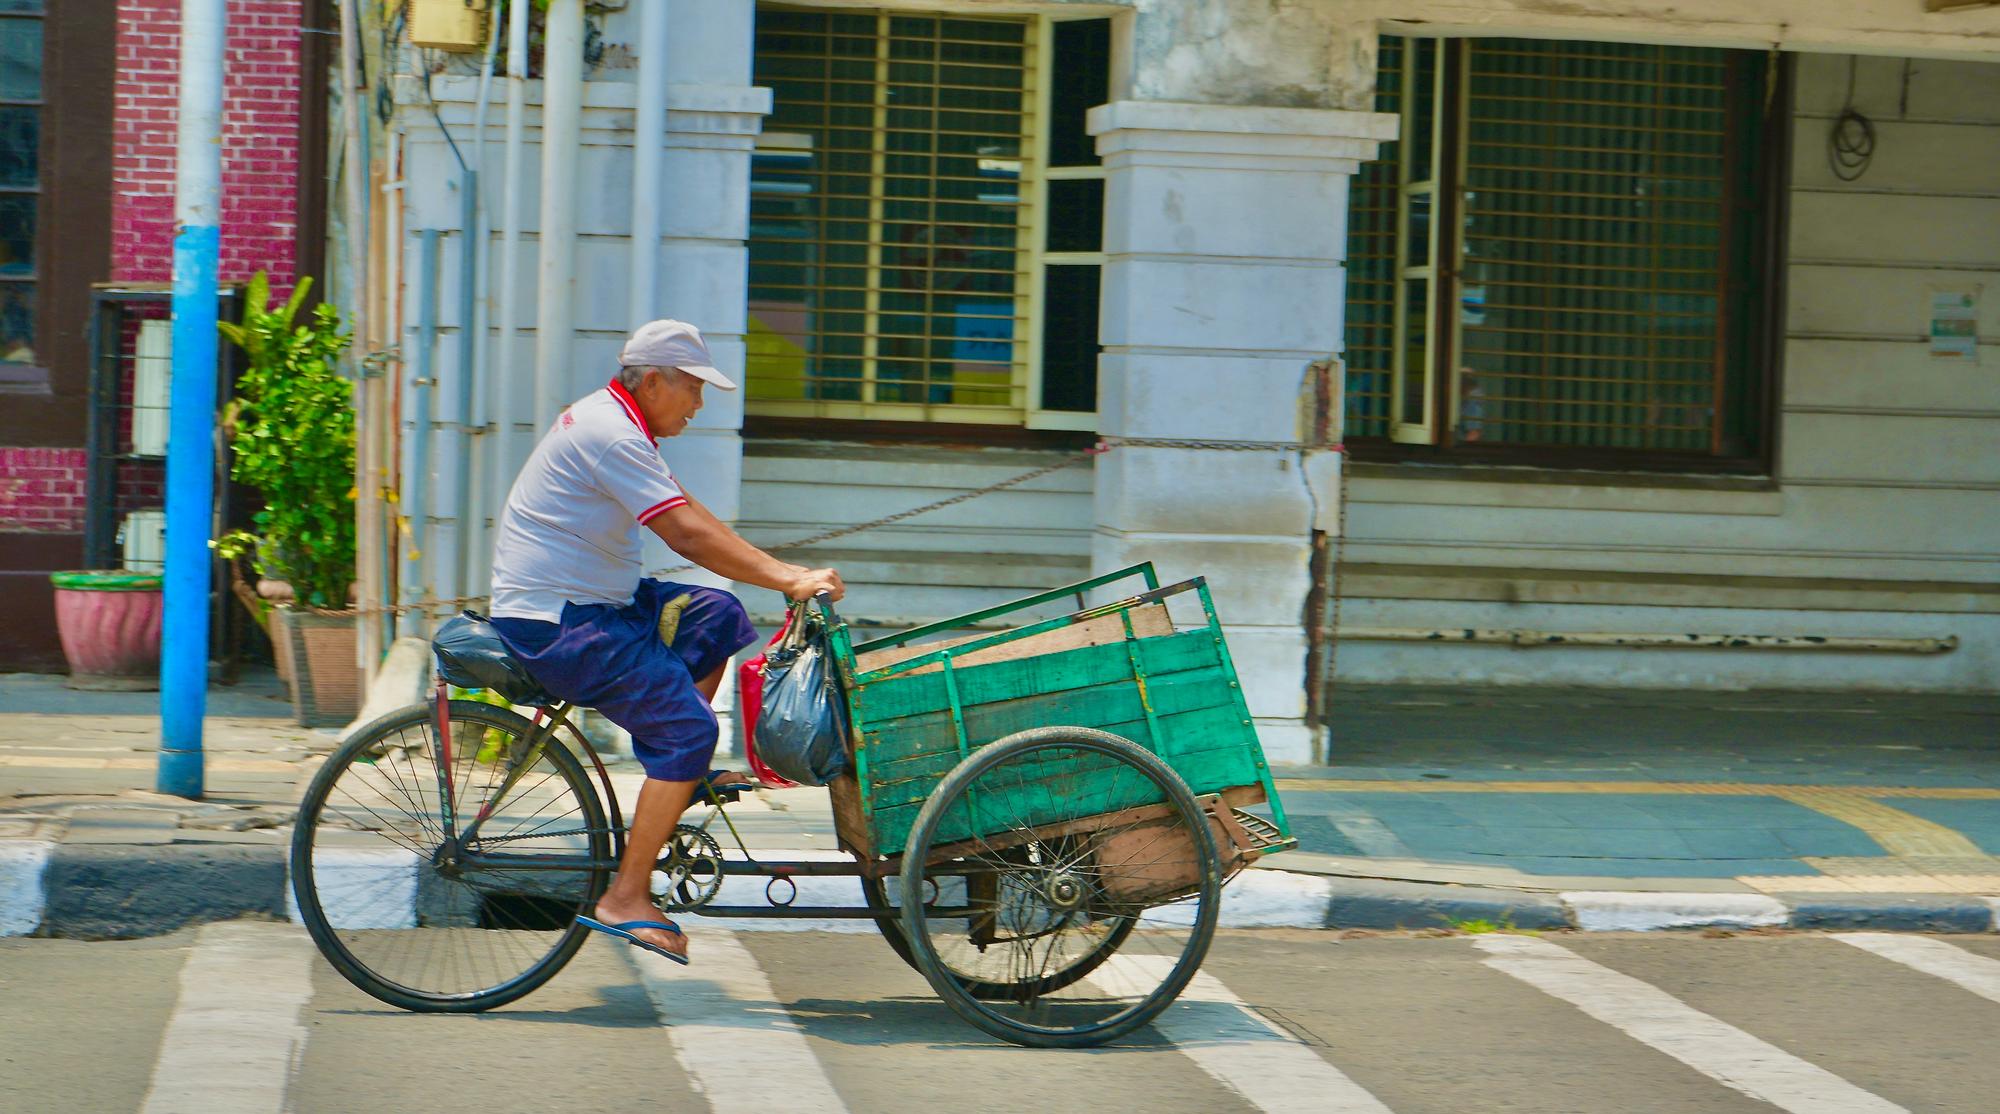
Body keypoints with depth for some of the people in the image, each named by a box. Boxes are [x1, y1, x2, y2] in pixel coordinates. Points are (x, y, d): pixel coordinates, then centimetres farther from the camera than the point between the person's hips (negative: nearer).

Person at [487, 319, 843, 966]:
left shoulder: (616, 425, 15)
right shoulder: (609, 435, -19)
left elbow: (689, 515, 19)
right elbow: (688, 535, -25)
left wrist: (783, 571, 12)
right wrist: (788, 582, -24)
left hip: (586, 602, 11)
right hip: (552, 624, -11)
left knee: (715, 614, 14)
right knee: (687, 724, -16)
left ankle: (684, 774, 14)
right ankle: (626, 900, -15)